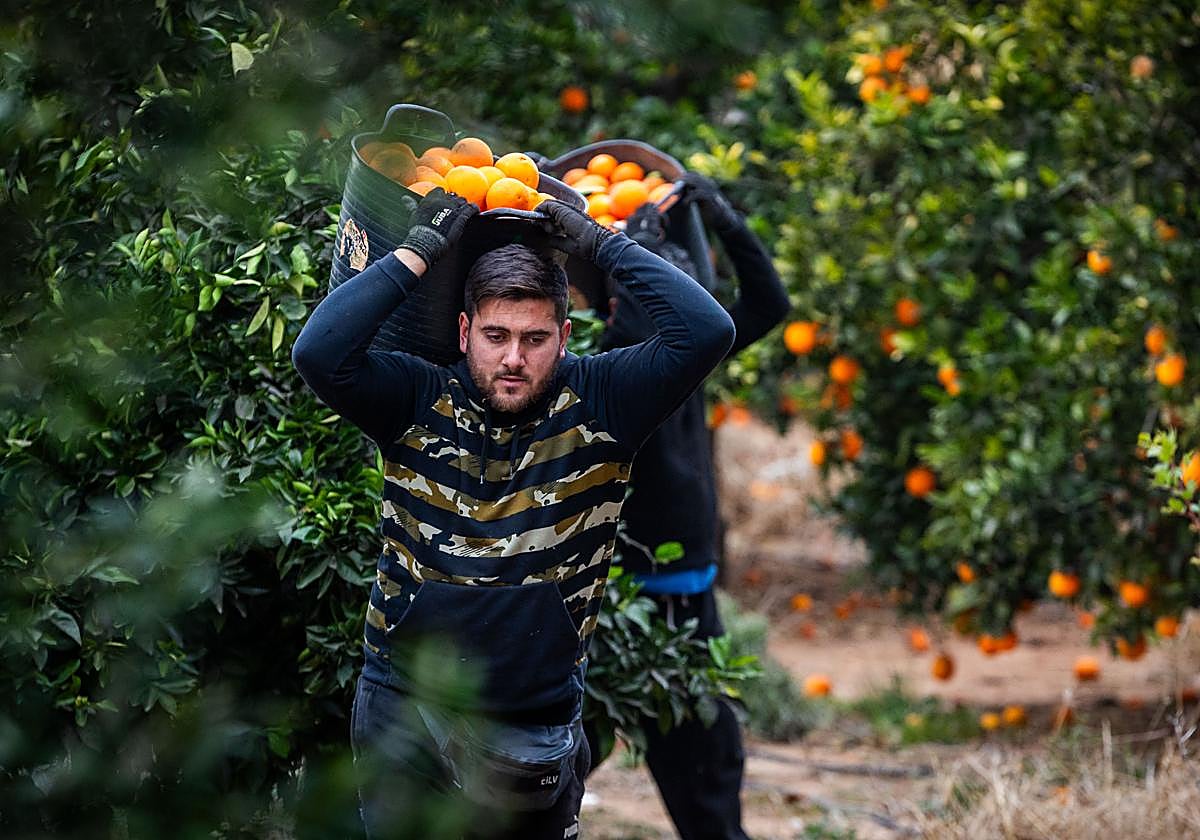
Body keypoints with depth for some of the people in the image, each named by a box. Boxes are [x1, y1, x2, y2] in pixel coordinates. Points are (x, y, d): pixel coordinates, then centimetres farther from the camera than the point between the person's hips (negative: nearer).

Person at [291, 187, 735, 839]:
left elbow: (706, 332, -17)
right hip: (404, 706, 0)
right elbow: (319, 352, -21)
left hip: (538, 720, 0)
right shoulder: (418, 401, -5)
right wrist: (419, 250, -17)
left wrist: (601, 245, -13)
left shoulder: (596, 405, -5)